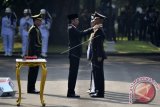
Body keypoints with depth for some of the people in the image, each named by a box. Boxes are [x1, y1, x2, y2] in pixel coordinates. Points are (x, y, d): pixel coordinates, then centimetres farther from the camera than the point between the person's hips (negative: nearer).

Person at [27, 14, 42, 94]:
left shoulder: (36, 29, 17)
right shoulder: (33, 29, -14)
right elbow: (32, 43, -20)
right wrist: (34, 54, -23)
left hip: (35, 53, 10)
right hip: (34, 53, -10)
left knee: (33, 71, 11)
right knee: (33, 71, -8)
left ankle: (31, 88, 15)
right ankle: (31, 89, -5)